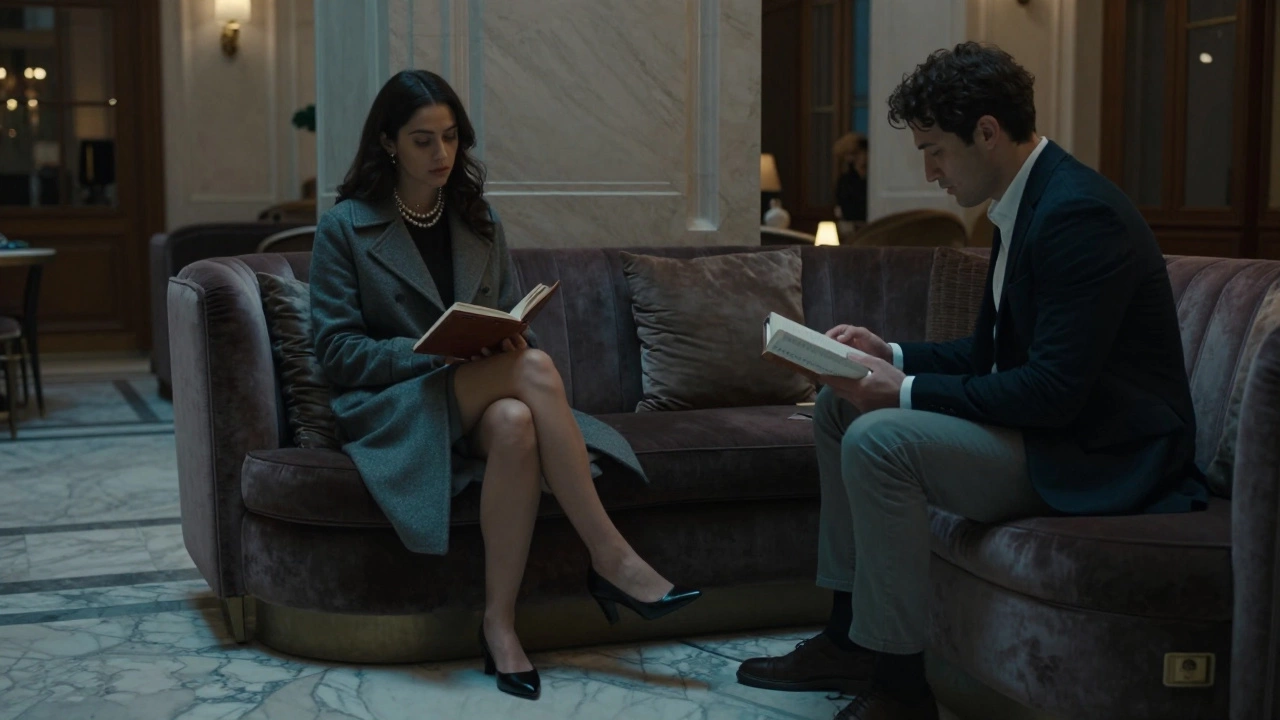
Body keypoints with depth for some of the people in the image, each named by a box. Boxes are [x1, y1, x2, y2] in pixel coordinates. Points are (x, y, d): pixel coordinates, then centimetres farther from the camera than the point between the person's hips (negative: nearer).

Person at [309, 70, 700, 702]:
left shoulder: (478, 220, 15)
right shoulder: (344, 228, 1)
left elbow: (512, 320, 17)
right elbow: (338, 352, -6)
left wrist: (510, 338, -10)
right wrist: (439, 353, -20)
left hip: (478, 399, 4)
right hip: (393, 407, -4)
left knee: (516, 425, -38)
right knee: (535, 368, -34)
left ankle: (500, 621, -33)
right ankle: (611, 560, -32)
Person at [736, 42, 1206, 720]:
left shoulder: (1077, 213, -22)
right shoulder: (1025, 204, 9)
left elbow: (1054, 390, -27)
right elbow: (991, 352, 16)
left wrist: (905, 392, -22)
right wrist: (892, 355, 2)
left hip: (1097, 457, -11)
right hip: (1049, 421, 11)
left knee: (878, 439, -26)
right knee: (839, 405, 10)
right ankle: (850, 637, 13)